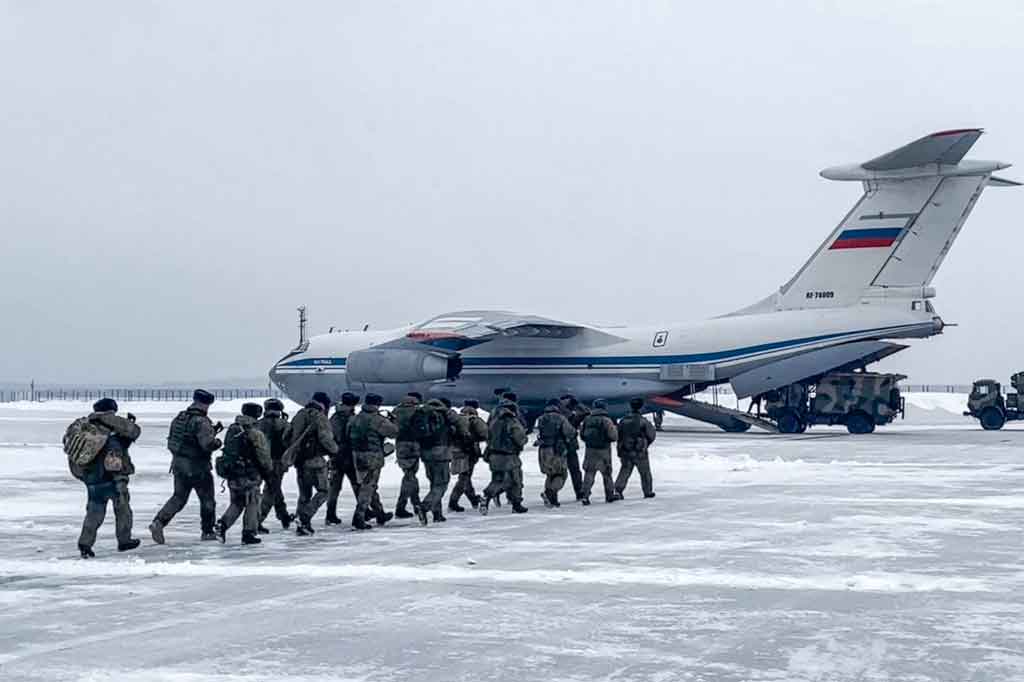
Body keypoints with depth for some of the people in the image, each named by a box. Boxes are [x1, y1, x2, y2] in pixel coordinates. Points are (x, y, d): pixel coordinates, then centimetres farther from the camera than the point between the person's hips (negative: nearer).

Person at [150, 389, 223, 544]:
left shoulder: (180, 417, 5)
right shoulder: (201, 422, -19)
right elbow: (207, 444, -29)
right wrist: (217, 442, -5)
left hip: (178, 465, 6)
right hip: (197, 467, -6)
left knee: (178, 498, 15)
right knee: (207, 500, 10)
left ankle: (159, 522, -2)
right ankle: (207, 531, 18)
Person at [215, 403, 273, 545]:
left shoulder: (231, 430, 5)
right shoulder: (255, 433, -16)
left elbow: (227, 450, 13)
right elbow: (263, 456, -11)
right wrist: (269, 470, 5)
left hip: (231, 474, 6)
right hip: (249, 475, -6)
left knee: (237, 502, 18)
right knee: (252, 503, 7)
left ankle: (223, 524, 1)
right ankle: (249, 533, 8)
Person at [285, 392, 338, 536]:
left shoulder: (299, 415, 12)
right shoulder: (320, 417, -11)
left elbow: (288, 436, 14)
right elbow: (325, 438, -19)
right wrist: (334, 449, -2)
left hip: (299, 460, 7)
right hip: (314, 459, -7)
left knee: (304, 493, 15)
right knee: (323, 491, 3)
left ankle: (303, 524, 15)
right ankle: (305, 517, -13)